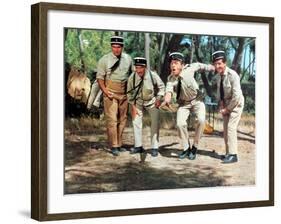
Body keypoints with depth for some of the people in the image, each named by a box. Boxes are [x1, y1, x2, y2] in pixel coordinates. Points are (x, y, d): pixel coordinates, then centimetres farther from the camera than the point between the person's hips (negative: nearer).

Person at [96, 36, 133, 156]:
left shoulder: (128, 59, 8)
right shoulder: (104, 60, -3)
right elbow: (100, 78, -2)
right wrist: (105, 91, -14)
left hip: (124, 93, 4)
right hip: (110, 93, -4)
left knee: (122, 120, 8)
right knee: (112, 120, -10)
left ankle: (119, 144, 17)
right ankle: (113, 146, -7)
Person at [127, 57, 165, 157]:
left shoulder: (153, 75, -25)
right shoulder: (132, 77, -20)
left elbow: (161, 86, -6)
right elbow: (130, 93, -5)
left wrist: (159, 98, -16)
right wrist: (133, 106, -7)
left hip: (152, 102, -2)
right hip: (138, 102, 2)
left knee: (155, 124, -6)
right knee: (136, 122, 0)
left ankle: (154, 147, 3)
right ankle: (138, 146, 13)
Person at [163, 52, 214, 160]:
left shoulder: (188, 69, -22)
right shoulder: (171, 79, -21)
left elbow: (198, 65, -1)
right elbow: (169, 90, -35)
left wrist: (210, 67, 11)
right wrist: (167, 97, -58)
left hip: (196, 100, -1)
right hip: (183, 103, 1)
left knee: (201, 120, -24)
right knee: (180, 124, -16)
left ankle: (194, 147, -8)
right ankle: (186, 148, 7)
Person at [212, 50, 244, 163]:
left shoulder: (232, 75, -25)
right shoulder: (219, 75, -2)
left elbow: (236, 96, -26)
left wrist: (228, 109, -19)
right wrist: (221, 104, -5)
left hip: (235, 103, -8)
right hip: (226, 103, 8)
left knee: (231, 127, -15)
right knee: (226, 128, 8)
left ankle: (233, 155, -14)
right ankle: (228, 153, 15)